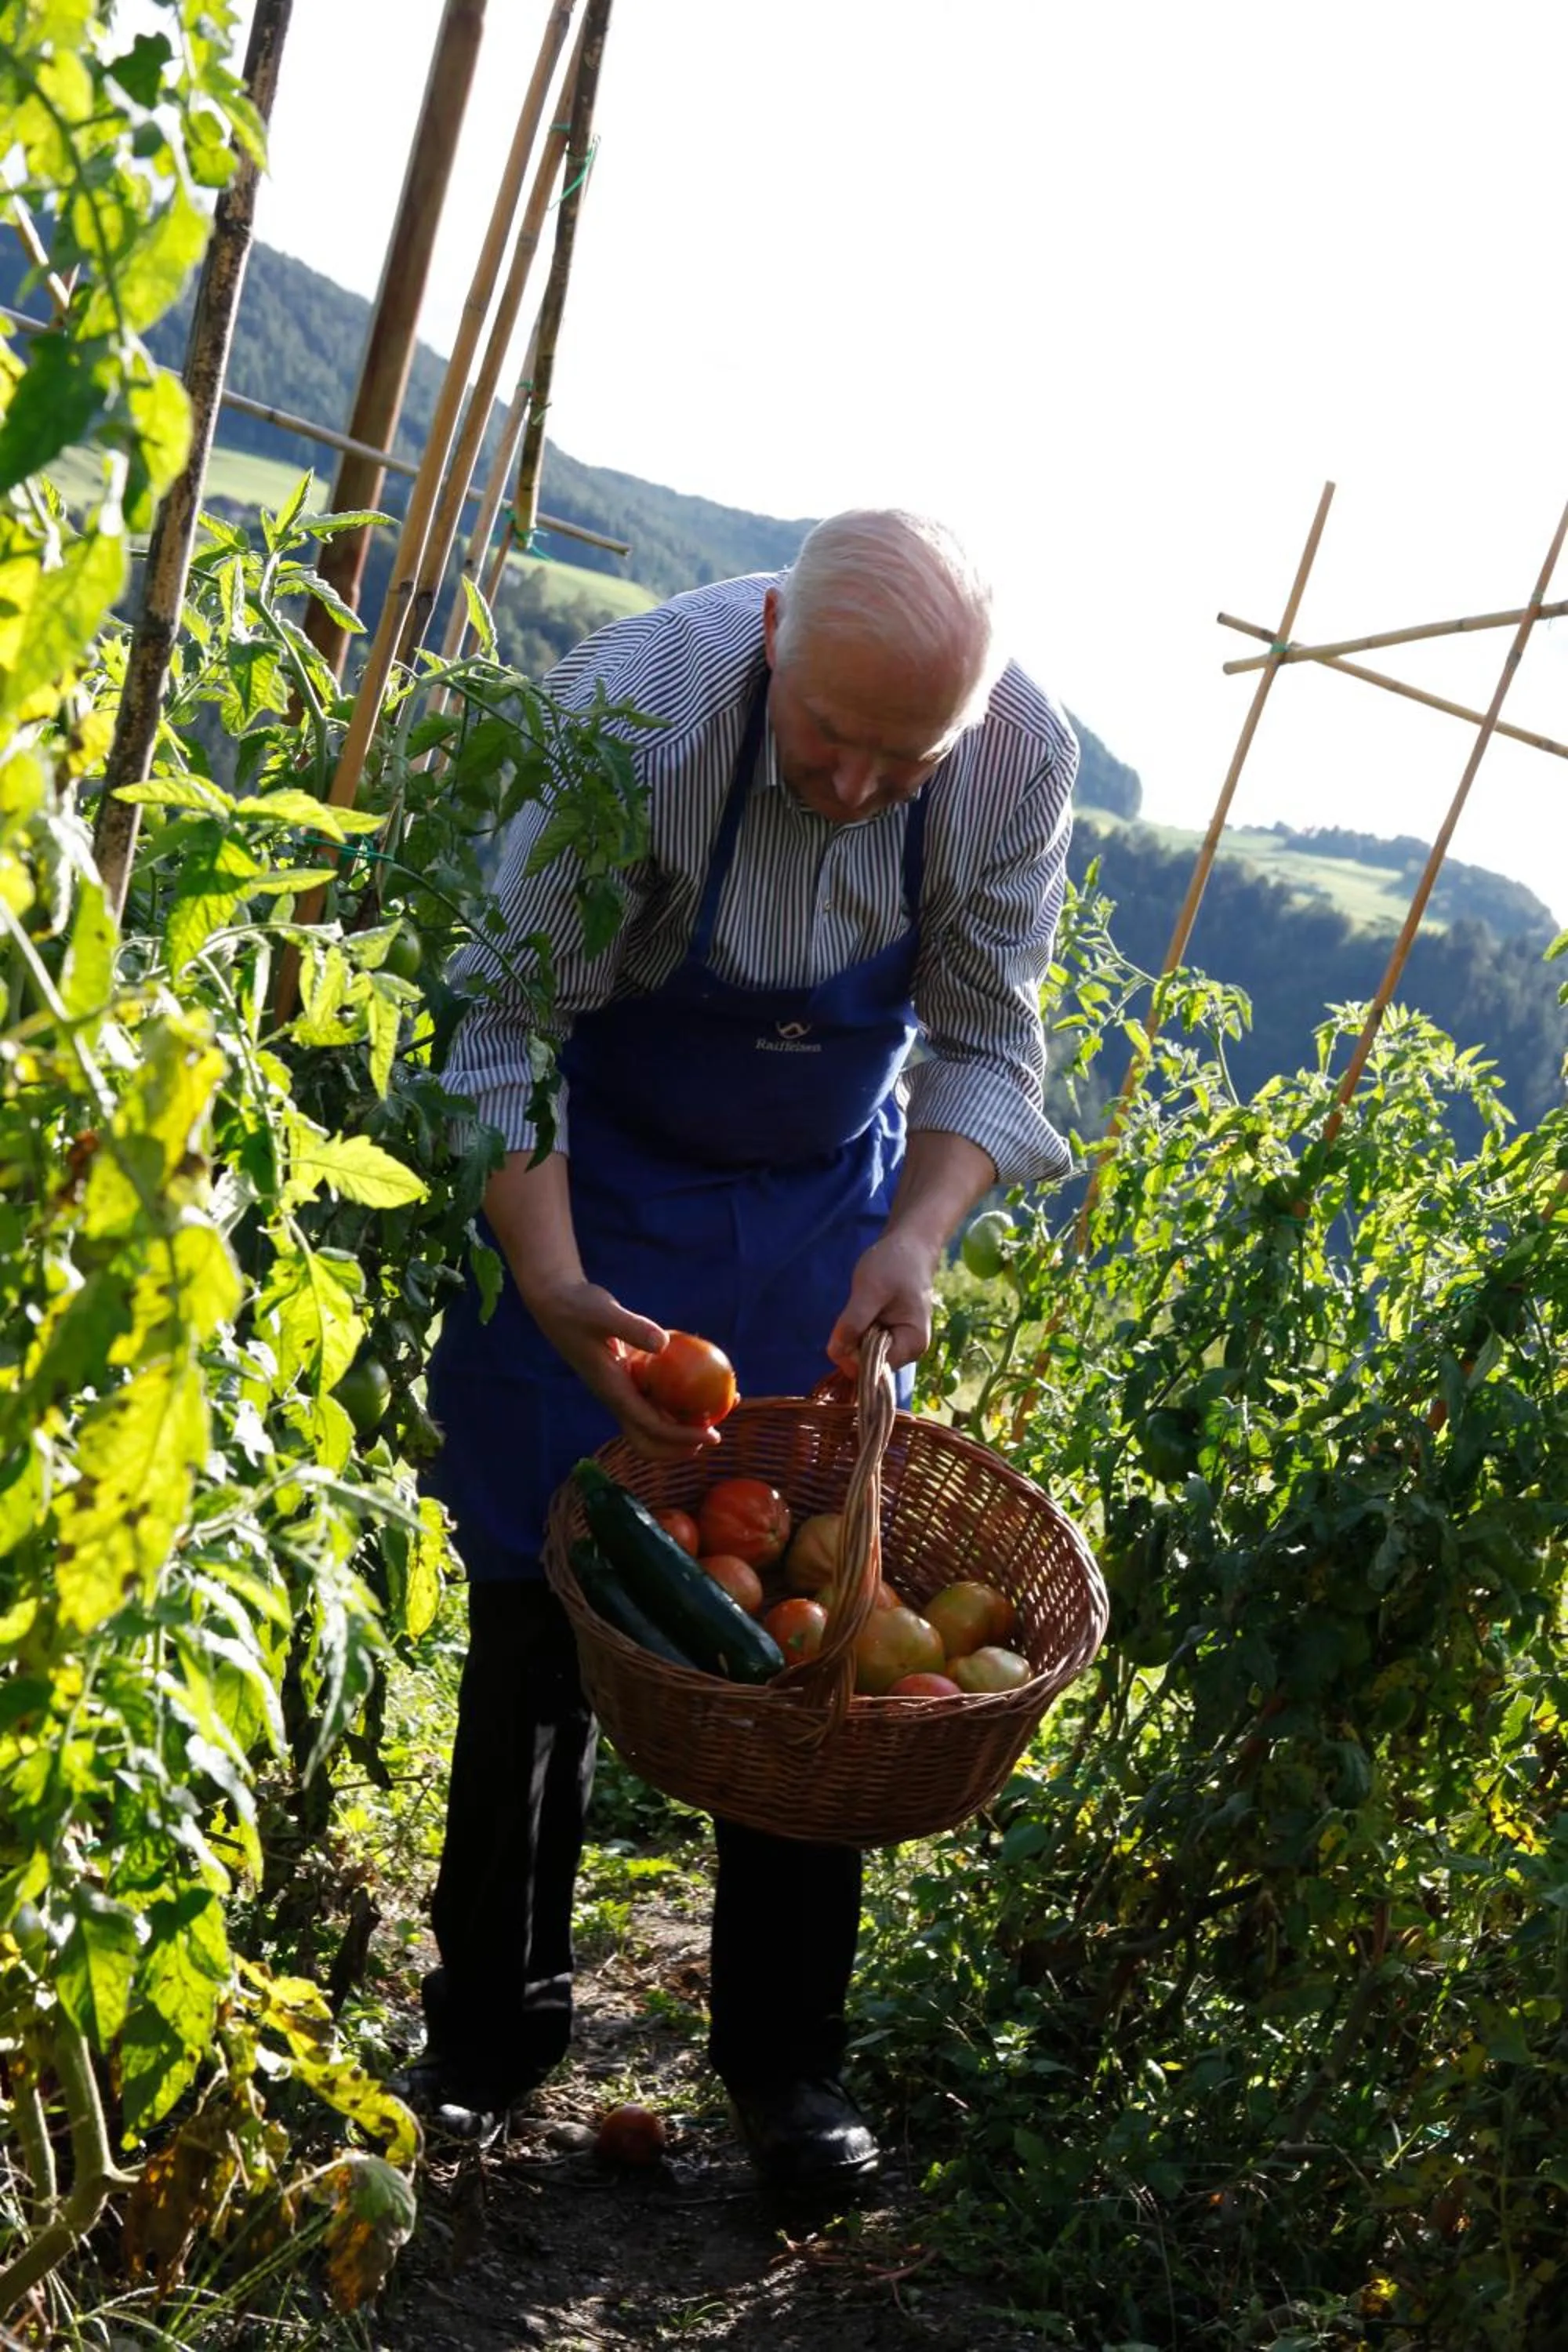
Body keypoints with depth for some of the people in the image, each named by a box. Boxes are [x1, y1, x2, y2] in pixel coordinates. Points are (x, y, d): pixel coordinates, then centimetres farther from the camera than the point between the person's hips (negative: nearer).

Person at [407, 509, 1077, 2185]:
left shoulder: (1019, 756, -21)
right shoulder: (641, 703, -30)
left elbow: (986, 1040, -9)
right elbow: (513, 1029, -25)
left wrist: (919, 1232, -26)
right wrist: (557, 1294, -36)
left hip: (829, 1209, 2)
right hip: (593, 1182, -2)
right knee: (539, 1605, 1)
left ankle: (783, 2058, 18)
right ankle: (491, 2019, 21)